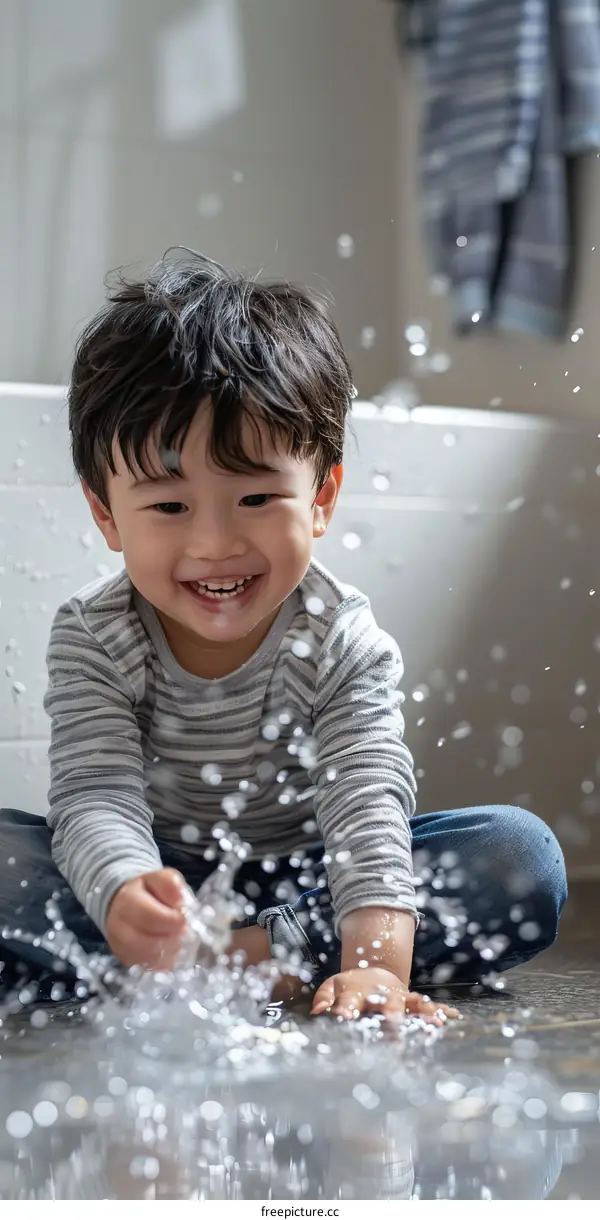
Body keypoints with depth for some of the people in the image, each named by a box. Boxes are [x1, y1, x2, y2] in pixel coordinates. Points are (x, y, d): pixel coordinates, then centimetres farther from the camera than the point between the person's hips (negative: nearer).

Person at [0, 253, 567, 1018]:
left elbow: (367, 804, -26)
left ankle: (257, 952, -28)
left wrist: (377, 960, -43)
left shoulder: (344, 644, -15)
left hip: (309, 880, 1)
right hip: (159, 877, -1)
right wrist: (127, 898, -50)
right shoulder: (92, 640, -14)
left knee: (524, 858, -22)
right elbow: (95, 798, -26)